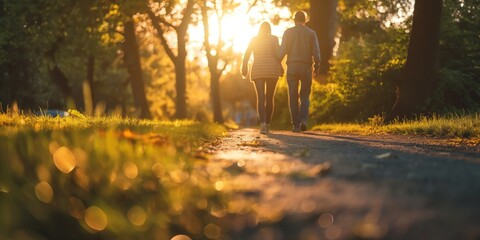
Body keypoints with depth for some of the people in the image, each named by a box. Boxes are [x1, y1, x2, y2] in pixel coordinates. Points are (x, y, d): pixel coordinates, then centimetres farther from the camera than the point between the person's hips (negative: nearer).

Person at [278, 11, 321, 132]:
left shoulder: (288, 32, 3)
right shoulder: (311, 33, 5)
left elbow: (282, 50, -5)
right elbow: (316, 52, -2)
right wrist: (317, 67, 8)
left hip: (292, 67, 0)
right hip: (306, 67, 0)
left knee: (293, 97, 6)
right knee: (305, 96, 9)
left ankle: (296, 125, 3)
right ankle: (303, 120, -13)